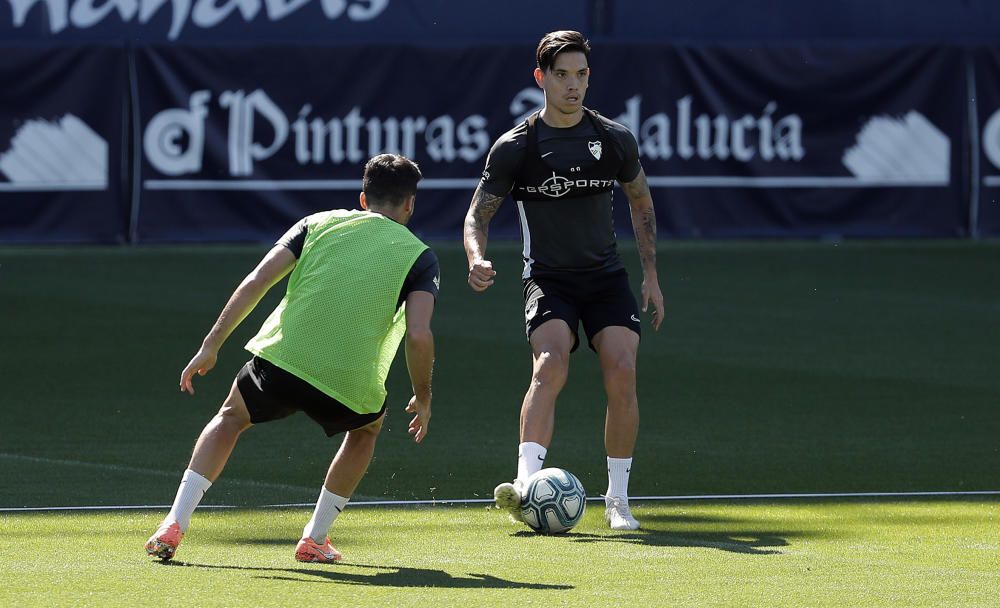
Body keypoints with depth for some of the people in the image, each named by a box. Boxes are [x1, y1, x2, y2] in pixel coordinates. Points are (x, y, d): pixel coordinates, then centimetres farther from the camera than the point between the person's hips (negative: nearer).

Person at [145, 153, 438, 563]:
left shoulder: (320, 223, 15)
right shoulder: (419, 257, 8)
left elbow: (257, 281, 5)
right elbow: (419, 337, -5)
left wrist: (212, 344, 7)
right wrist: (423, 398, 10)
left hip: (280, 359, 1)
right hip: (348, 386, -1)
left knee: (231, 417, 31)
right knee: (367, 426, 34)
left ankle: (175, 524, 16)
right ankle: (315, 539, 29)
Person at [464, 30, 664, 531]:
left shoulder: (614, 139, 1)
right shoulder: (515, 147, -6)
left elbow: (640, 200, 17)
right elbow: (478, 214, -3)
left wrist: (651, 275, 13)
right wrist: (477, 260, -24)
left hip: (606, 277, 3)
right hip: (548, 279, -3)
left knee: (622, 373, -15)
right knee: (550, 364, -28)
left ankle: (618, 498, -1)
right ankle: (526, 484, -39)